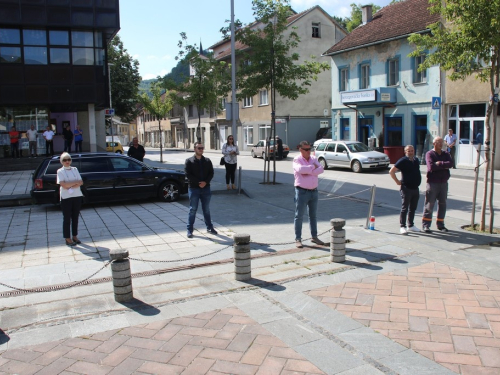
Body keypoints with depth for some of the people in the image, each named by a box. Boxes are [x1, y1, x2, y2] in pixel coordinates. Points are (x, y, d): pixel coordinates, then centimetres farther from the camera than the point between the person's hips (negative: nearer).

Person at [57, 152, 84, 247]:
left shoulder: (75, 169, 11)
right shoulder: (60, 171, -1)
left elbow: (81, 182, 0)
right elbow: (63, 185, -14)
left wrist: (70, 186, -14)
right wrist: (76, 182, -10)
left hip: (77, 196, 4)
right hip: (66, 197, -4)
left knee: (75, 217, 10)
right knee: (67, 218, 1)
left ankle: (75, 236, 21)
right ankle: (68, 239, 6)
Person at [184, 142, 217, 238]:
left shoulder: (207, 161, 8)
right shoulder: (189, 161, -3)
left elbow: (211, 173, 4)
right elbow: (188, 174, -11)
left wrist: (205, 182, -13)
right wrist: (198, 183, -17)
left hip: (206, 188, 3)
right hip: (194, 188, -3)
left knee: (206, 209, 12)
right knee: (193, 210, 1)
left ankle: (209, 227, 23)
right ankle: (189, 230, 7)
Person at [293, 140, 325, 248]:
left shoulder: (313, 159, 8)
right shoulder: (297, 159, -7)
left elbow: (321, 169, -8)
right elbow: (300, 169, -29)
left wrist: (308, 172, -19)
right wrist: (313, 167, -16)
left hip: (314, 191, 6)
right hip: (302, 191, -6)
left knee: (313, 215, 15)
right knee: (299, 216, -1)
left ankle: (314, 237, 27)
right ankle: (298, 239, 6)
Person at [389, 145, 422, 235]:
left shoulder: (416, 161, 10)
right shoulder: (403, 161, -11)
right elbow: (391, 171, -13)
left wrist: (417, 181, 16)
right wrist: (397, 181, -11)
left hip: (415, 188, 7)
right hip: (406, 188, -7)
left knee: (413, 208, 13)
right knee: (404, 208, -4)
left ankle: (411, 225, 23)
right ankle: (402, 226, 1)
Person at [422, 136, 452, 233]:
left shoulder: (446, 154, 12)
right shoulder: (429, 154, -3)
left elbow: (451, 163, -7)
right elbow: (431, 166, -18)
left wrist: (440, 164, -15)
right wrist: (444, 165, -9)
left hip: (444, 182, 5)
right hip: (432, 182, -5)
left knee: (442, 204, 9)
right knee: (429, 204, -2)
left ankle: (440, 224, 19)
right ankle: (426, 224, 4)